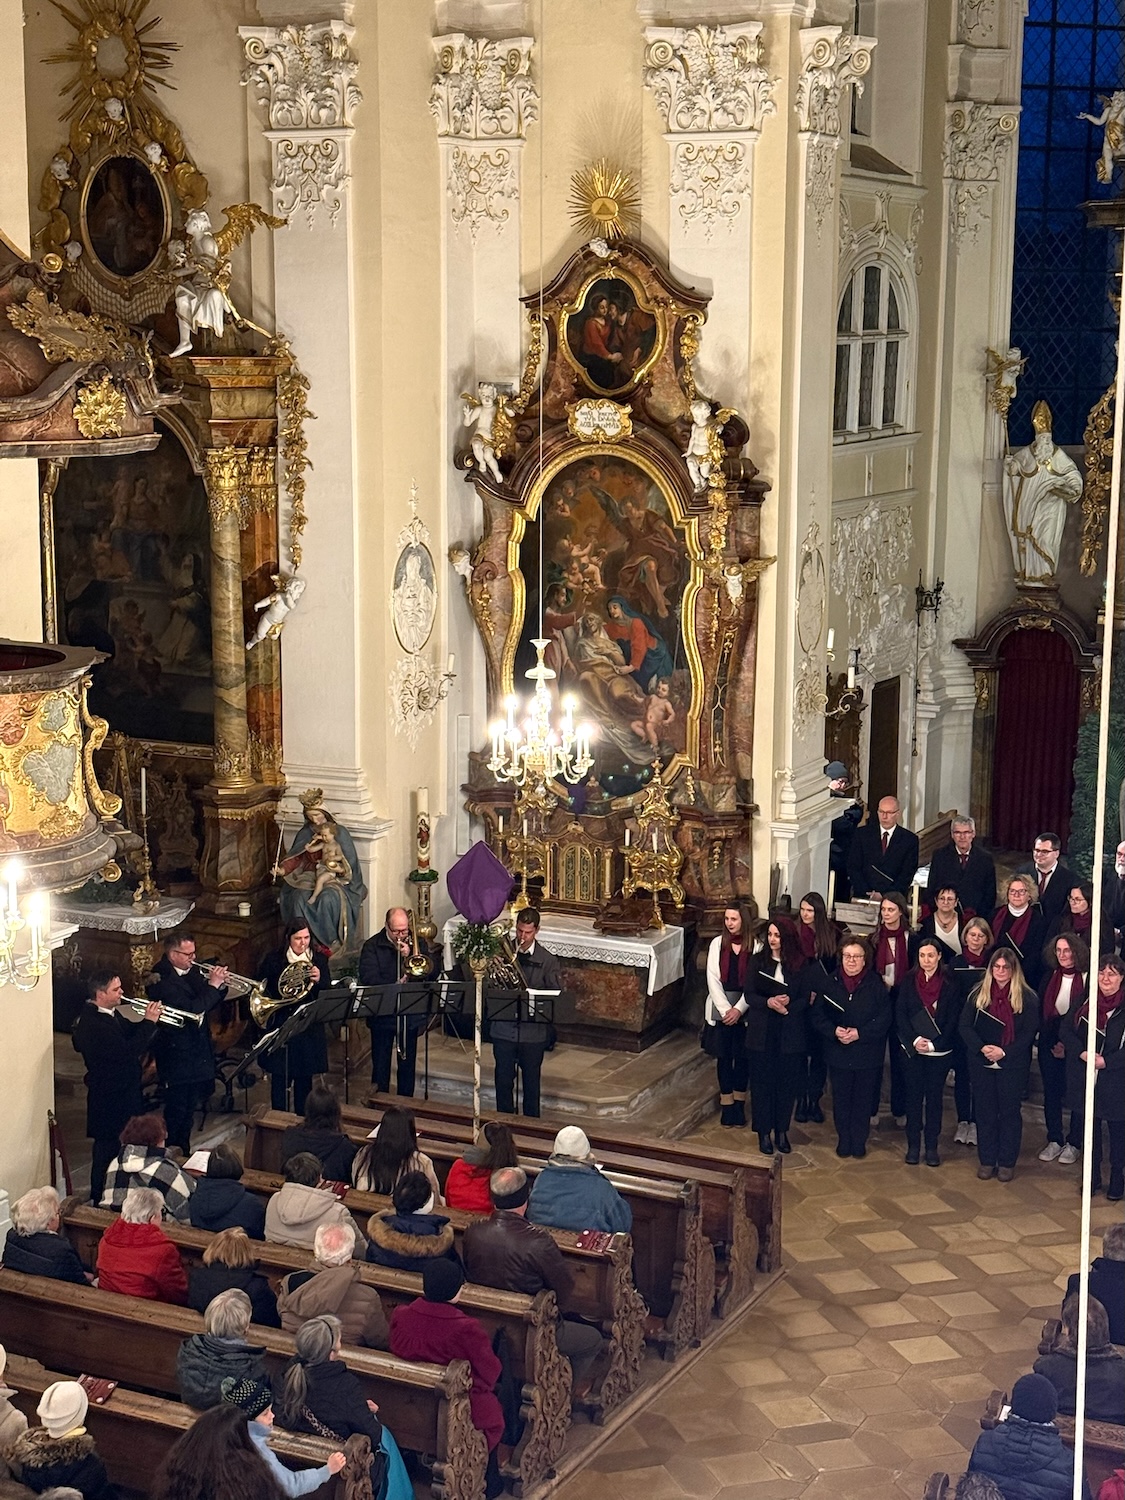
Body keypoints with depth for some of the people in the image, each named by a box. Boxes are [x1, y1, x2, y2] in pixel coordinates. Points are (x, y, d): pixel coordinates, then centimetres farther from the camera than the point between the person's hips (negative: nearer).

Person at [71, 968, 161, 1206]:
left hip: (124, 1091, 10)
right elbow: (127, 1051, -32)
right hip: (109, 1099, -10)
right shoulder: (92, 1024, -28)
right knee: (107, 1149, 2)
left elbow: (129, 1033, 14)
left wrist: (148, 1020, -5)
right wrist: (149, 1022, -25)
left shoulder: (110, 1013, 2)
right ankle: (100, 1201, 14)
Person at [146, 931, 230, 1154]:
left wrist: (220, 986, -8)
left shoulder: (192, 971, 5)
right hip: (176, 1054, -8)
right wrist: (212, 986, -25)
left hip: (197, 1050, 9)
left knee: (189, 1108, 18)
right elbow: (191, 1010, -29)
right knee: (176, 1110, 0)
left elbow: (209, 1004, 10)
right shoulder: (162, 981, -21)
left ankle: (184, 1151, 29)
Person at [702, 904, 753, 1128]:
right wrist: (726, 1009, -10)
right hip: (720, 1007, 1)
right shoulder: (717, 943, 1)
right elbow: (713, 979, -2)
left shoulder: (754, 946, -5)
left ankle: (739, 1104, 17)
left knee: (742, 1057, 5)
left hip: (745, 1010, -1)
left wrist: (738, 1009, -13)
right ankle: (726, 1105, 13)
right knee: (723, 1056, 5)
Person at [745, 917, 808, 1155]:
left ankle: (781, 1131, 20)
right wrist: (768, 1002, -19)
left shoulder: (800, 964, -2)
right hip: (762, 1032, 0)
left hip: (790, 1034, 0)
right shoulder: (759, 961, 0)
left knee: (786, 1083, 6)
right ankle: (764, 1133, 14)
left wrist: (788, 1004, -20)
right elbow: (750, 995, -1)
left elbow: (805, 999, -1)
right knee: (762, 1082, 4)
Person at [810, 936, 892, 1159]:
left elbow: (884, 1019, -8)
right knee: (841, 1098, 8)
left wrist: (859, 1033, -18)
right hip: (838, 1053, 1)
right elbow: (816, 1015, 0)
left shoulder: (876, 985, -3)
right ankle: (843, 1140, 20)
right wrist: (834, 1031, -17)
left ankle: (859, 1141, 19)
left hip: (867, 1054, -1)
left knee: (863, 1099, 7)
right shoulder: (829, 984, 2)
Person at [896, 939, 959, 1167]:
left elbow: (953, 1020, -4)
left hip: (939, 1051, -1)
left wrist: (933, 1044, -13)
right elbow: (901, 1014, -2)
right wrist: (914, 1040, -14)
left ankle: (932, 1146, 13)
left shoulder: (950, 985, -3)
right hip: (912, 1049, 1)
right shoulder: (908, 982, 2)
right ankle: (913, 1145, 13)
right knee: (913, 1096, 5)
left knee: (934, 1097, 5)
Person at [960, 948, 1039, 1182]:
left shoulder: (1027, 998, -5)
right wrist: (982, 1047, -18)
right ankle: (987, 1160, 18)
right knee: (985, 1111, 8)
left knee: (1009, 1112, 5)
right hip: (982, 1064, 2)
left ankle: (1007, 1162, 15)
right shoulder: (978, 994, 2)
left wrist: (1004, 1052, -18)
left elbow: (1029, 1033, -7)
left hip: (1013, 1065, -2)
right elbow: (965, 1025, -2)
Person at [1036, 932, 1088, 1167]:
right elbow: (1042, 1014, 7)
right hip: (1050, 1047, 4)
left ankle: (1073, 1144, 16)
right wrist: (1052, 1044, -1)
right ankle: (1054, 1140, 22)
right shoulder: (1050, 977, 4)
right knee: (1051, 1094, 10)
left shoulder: (1088, 979, -10)